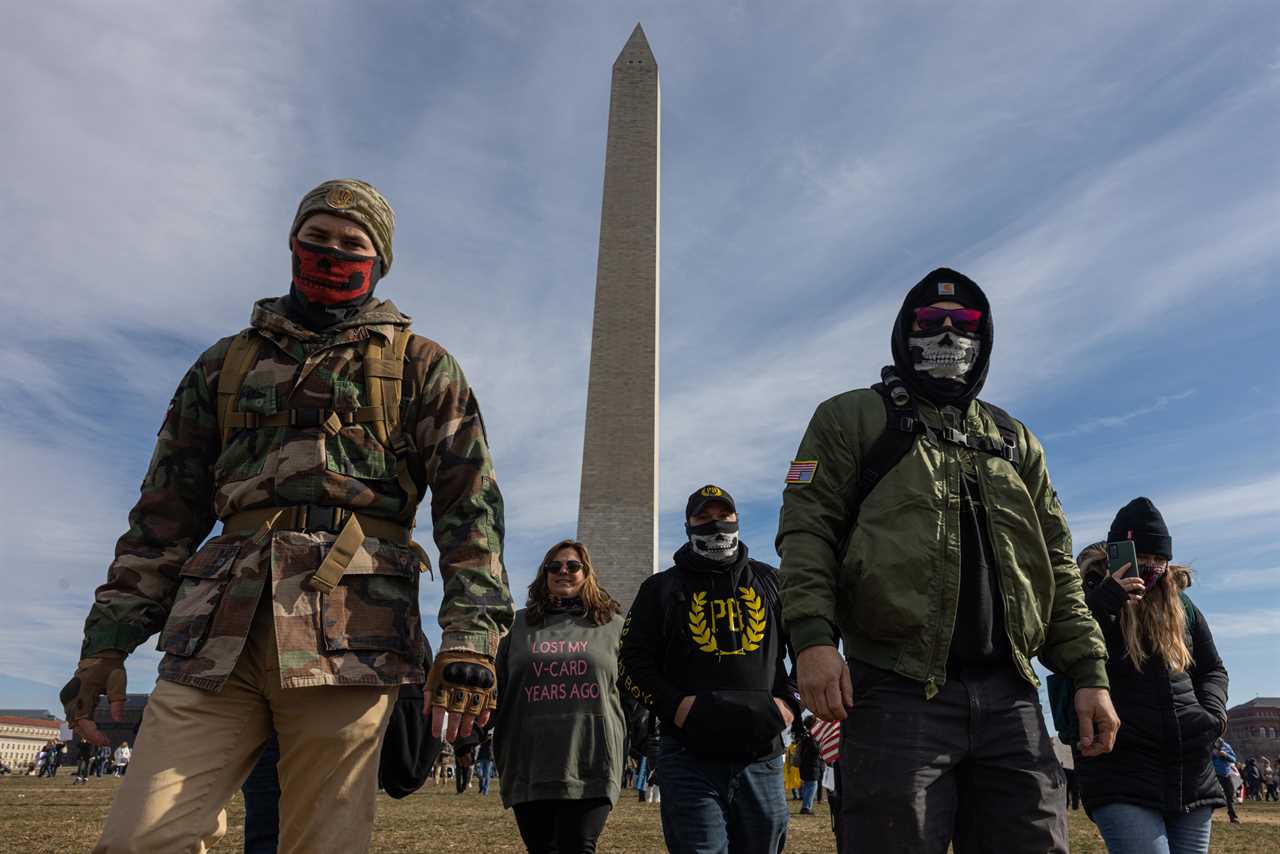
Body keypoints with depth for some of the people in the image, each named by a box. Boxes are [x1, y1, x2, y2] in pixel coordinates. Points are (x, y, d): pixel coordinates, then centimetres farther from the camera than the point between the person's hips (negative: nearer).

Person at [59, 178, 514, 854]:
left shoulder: (419, 366, 11)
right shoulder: (226, 363, 22)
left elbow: (469, 501, 0)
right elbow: (166, 513, 20)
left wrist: (471, 631, -13)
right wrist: (107, 640, 11)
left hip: (347, 639, -3)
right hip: (217, 637, 3)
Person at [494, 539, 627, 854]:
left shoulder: (612, 625, 9)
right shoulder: (520, 624, 11)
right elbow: (499, 690, 14)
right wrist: (500, 754, 11)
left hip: (591, 765, -2)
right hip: (529, 766, 2)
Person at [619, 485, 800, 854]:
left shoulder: (771, 583, 15)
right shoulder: (661, 588, 10)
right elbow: (632, 661, 7)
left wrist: (790, 701, 2)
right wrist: (672, 705, -8)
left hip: (762, 758, 2)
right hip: (691, 758, -2)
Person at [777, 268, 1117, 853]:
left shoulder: (1015, 441, 23)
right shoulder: (852, 418, 9)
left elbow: (1055, 565, 20)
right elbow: (806, 531, -3)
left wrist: (1089, 673, 10)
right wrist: (812, 638, -17)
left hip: (1009, 697, 5)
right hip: (900, 691, -4)